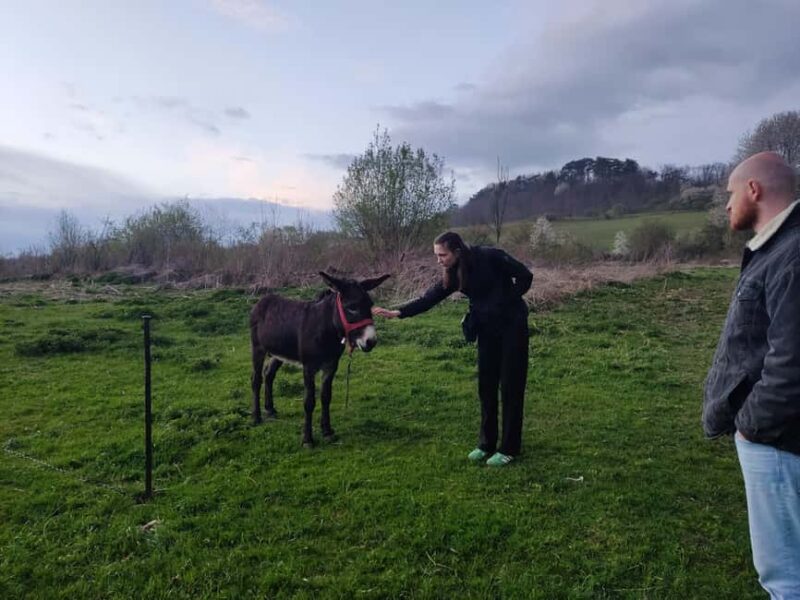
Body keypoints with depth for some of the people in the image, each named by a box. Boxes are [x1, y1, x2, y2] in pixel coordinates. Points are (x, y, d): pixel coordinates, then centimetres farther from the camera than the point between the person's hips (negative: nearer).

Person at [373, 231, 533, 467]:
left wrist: (505, 303, -15)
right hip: (487, 329, 6)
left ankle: (509, 448, 9)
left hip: (512, 325, -6)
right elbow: (430, 298, -5)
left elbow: (525, 276, -14)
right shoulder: (453, 275, 0)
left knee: (511, 386, 0)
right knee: (486, 385, 9)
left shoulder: (490, 257, -18)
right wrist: (397, 312, -14)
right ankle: (486, 443, 21)